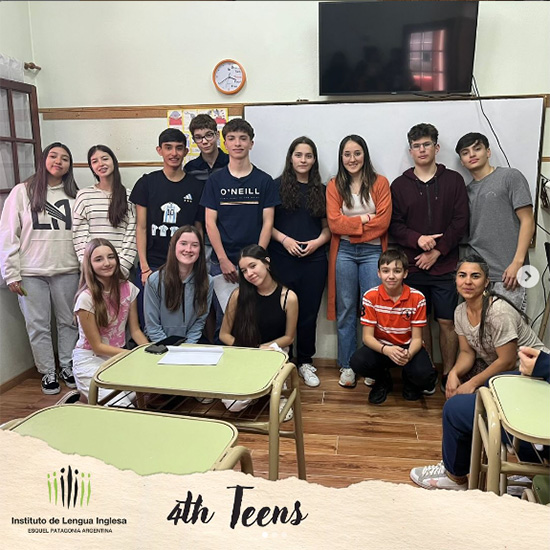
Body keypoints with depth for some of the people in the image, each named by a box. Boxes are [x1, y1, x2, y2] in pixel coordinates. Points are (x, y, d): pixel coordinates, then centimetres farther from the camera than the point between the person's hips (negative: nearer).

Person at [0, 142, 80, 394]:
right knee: (38, 326, 5)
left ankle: (67, 366, 26)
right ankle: (48, 373, 19)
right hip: (31, 273, -1)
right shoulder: (22, 192, 1)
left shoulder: (74, 195, 5)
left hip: (67, 271, 1)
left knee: (68, 322, 9)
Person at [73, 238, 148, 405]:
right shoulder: (86, 298, -17)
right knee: (121, 407, -24)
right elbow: (97, 346, -14)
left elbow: (135, 330, 4)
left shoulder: (128, 289, -2)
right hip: (90, 359, -6)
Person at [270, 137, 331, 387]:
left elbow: (328, 226, 13)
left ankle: (305, 362, 22)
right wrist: (284, 239, -13)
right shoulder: (277, 186, 3)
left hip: (314, 260, 3)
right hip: (283, 259, -2)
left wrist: (318, 241, -6)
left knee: (309, 312, 8)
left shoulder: (321, 190, 12)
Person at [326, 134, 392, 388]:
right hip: (344, 253, 1)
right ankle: (347, 366, 17)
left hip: (372, 252, -1)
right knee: (346, 310, 7)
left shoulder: (380, 183, 3)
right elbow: (334, 222, -5)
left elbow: (383, 222, -7)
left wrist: (349, 225, -8)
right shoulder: (334, 185, 6)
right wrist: (364, 219, -10)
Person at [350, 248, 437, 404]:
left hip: (408, 347, 0)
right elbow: (367, 336, -14)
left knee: (423, 374, -31)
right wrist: (386, 350, -35)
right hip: (381, 346, 1)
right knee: (357, 362, -30)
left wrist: (408, 354, -34)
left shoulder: (417, 298, -13)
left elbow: (416, 338, -10)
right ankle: (383, 380, 7)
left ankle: (410, 381, 11)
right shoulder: (371, 296, -13)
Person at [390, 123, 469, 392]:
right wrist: (418, 239, -16)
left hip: (445, 265, -1)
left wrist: (437, 252, -10)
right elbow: (395, 225, 1)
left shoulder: (453, 180, 4)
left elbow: (460, 222, -2)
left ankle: (448, 374, 17)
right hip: (413, 266, 1)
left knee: (446, 321, 3)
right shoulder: (399, 184, 7)